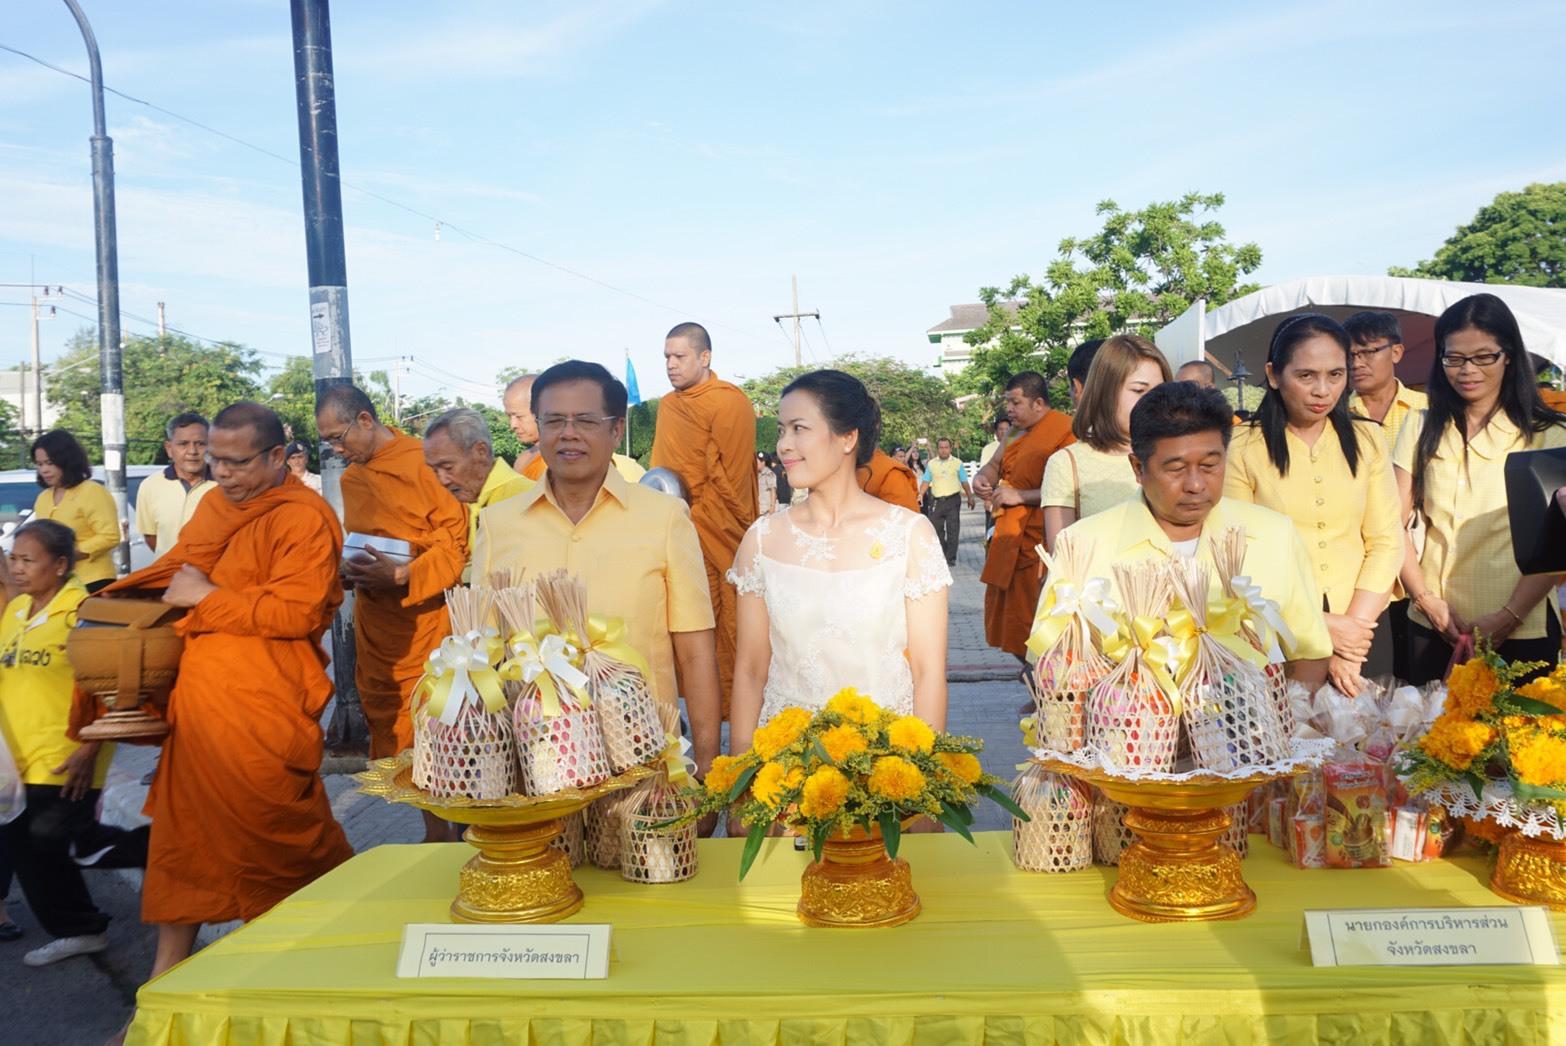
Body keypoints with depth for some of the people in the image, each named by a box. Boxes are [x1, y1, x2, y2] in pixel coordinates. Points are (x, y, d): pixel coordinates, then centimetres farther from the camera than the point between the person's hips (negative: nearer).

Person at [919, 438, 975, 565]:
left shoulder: (957, 463, 6)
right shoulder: (931, 464, 9)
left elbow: (964, 482, 10)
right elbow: (926, 481, 6)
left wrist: (970, 498, 11)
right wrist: (921, 494, -9)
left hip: (953, 500, -2)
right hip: (936, 501, 2)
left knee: (953, 530, -4)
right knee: (936, 529, 5)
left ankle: (951, 558, 0)